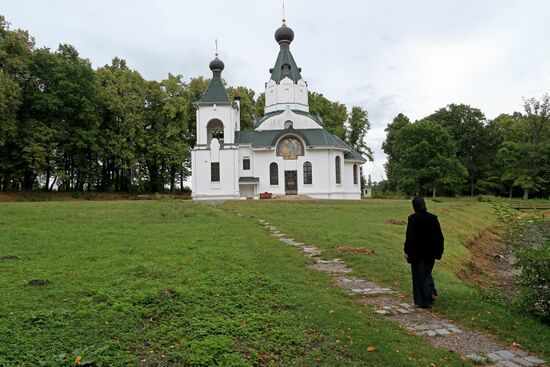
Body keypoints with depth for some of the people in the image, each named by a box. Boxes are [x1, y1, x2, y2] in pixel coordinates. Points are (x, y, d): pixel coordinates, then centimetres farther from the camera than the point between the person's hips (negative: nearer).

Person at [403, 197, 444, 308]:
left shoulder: (413, 218, -14)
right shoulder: (433, 218, -1)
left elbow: (409, 237, -16)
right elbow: (440, 236, 3)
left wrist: (407, 251, -6)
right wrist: (439, 251, 12)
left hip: (417, 253, -4)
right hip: (430, 253, 5)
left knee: (420, 276, 6)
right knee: (427, 273, 25)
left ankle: (424, 302, 10)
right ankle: (432, 292, 8)